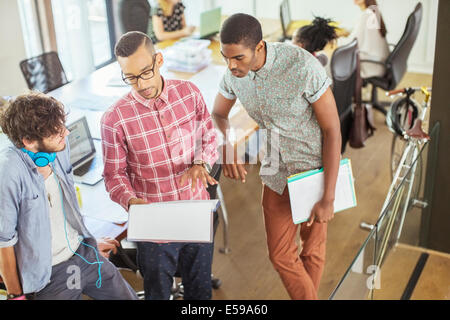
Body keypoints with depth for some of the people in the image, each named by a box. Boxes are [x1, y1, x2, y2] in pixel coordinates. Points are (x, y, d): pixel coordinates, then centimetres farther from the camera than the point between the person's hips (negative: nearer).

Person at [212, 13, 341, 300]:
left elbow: (332, 129, -24)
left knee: (312, 249, 15)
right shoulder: (234, 72, -13)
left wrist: (328, 198, -22)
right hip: (277, 169, 5)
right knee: (280, 254, 9)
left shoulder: (304, 67, -32)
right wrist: (226, 149, -18)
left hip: (317, 167, -4)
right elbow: (218, 115, 5)